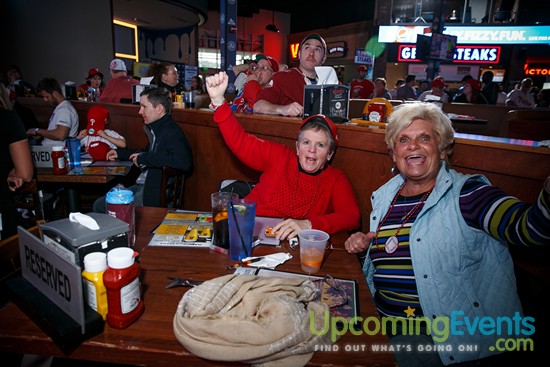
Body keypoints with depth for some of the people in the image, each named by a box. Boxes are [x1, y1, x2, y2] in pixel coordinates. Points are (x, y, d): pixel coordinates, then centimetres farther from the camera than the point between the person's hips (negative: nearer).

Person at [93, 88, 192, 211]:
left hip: (156, 194, -10)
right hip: (142, 186, 10)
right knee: (99, 205, 13)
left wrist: (144, 159, -25)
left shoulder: (171, 131, -19)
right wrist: (120, 153, 24)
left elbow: (185, 162, -37)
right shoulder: (155, 129, 11)